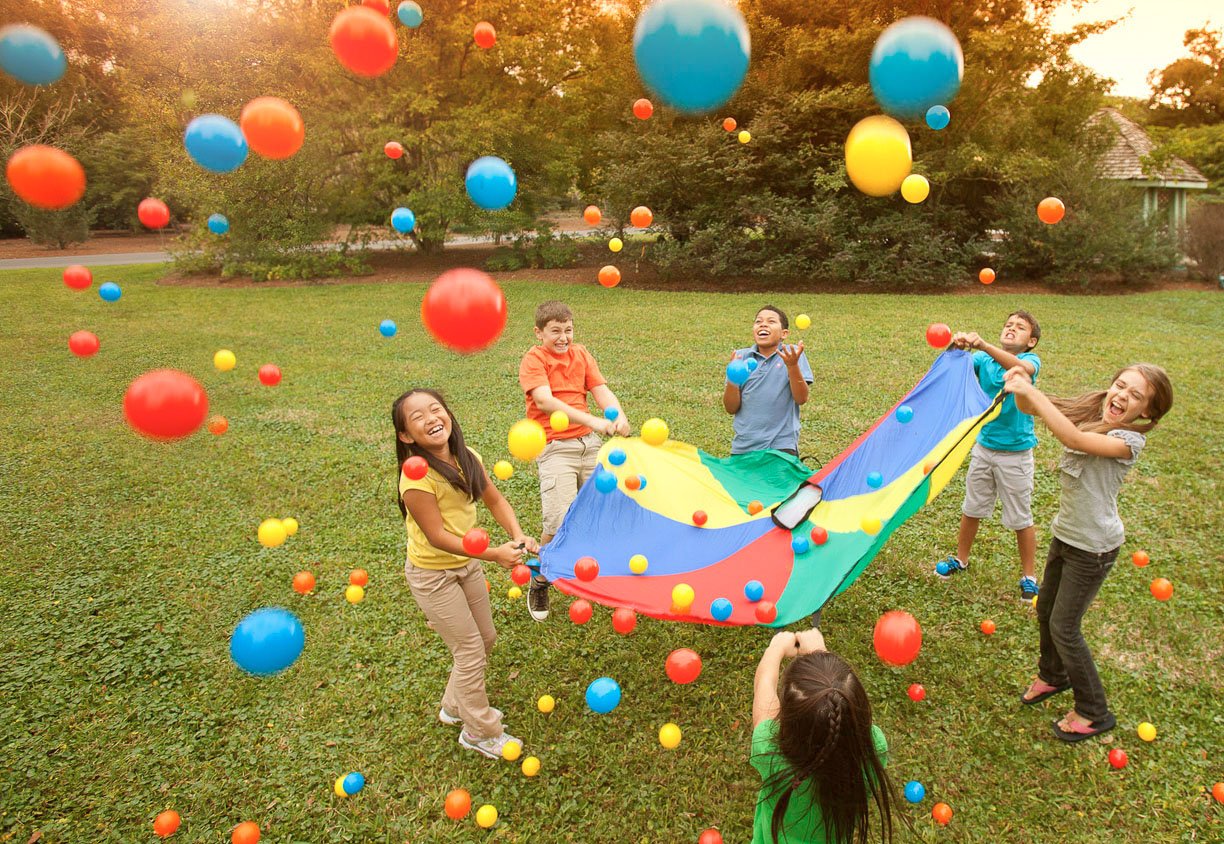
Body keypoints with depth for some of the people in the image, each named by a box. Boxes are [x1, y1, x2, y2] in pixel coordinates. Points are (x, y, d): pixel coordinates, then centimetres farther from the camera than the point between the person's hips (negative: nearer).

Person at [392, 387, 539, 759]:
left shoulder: (467, 458, -8)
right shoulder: (416, 476, -29)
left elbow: (495, 499, -1)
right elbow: (438, 536, -27)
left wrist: (518, 535, -18)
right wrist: (494, 553, -30)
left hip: (467, 563, 7)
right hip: (432, 574, -7)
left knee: (485, 638, 18)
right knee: (471, 649, 3)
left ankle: (455, 706, 44)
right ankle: (481, 731, 26)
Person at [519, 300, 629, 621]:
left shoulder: (581, 353, 11)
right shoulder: (534, 359, -6)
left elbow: (601, 390, 1)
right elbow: (545, 401, -21)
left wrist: (619, 415, -21)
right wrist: (592, 420, -31)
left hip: (589, 442, 6)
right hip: (555, 447, -5)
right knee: (560, 522, -13)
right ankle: (540, 581, 13)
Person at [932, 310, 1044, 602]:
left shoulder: (1031, 360, -12)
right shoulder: (983, 359, -3)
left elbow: (1022, 368, -36)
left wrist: (982, 345, -48)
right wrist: (957, 347, -44)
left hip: (1016, 453, -3)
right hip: (983, 446, 3)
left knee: (1021, 518, 8)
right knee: (971, 508, 18)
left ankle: (1029, 576, 26)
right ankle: (961, 559, 37)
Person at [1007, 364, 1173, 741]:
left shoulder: (1130, 440, -24)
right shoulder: (1089, 412, -4)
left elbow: (1073, 439, -40)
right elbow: (1030, 408, -6)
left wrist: (1030, 391, -41)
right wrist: (1021, 390, -29)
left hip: (1093, 547, -7)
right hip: (1065, 534, 7)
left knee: (1063, 626, 3)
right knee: (1045, 611, 21)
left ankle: (1094, 713, 23)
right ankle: (1053, 675, 47)